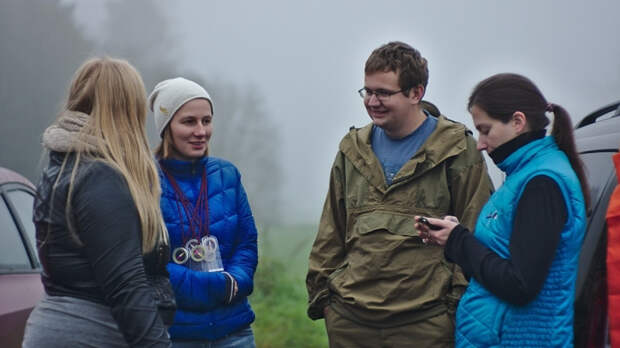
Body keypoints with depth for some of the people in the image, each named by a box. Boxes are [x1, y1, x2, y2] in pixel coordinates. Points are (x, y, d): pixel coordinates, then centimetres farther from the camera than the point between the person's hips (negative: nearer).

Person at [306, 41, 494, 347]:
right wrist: (321, 291, 13)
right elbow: (331, 232, 20)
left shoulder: (457, 151, 0)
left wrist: (460, 300, -6)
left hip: (426, 322, -4)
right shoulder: (353, 152, 15)